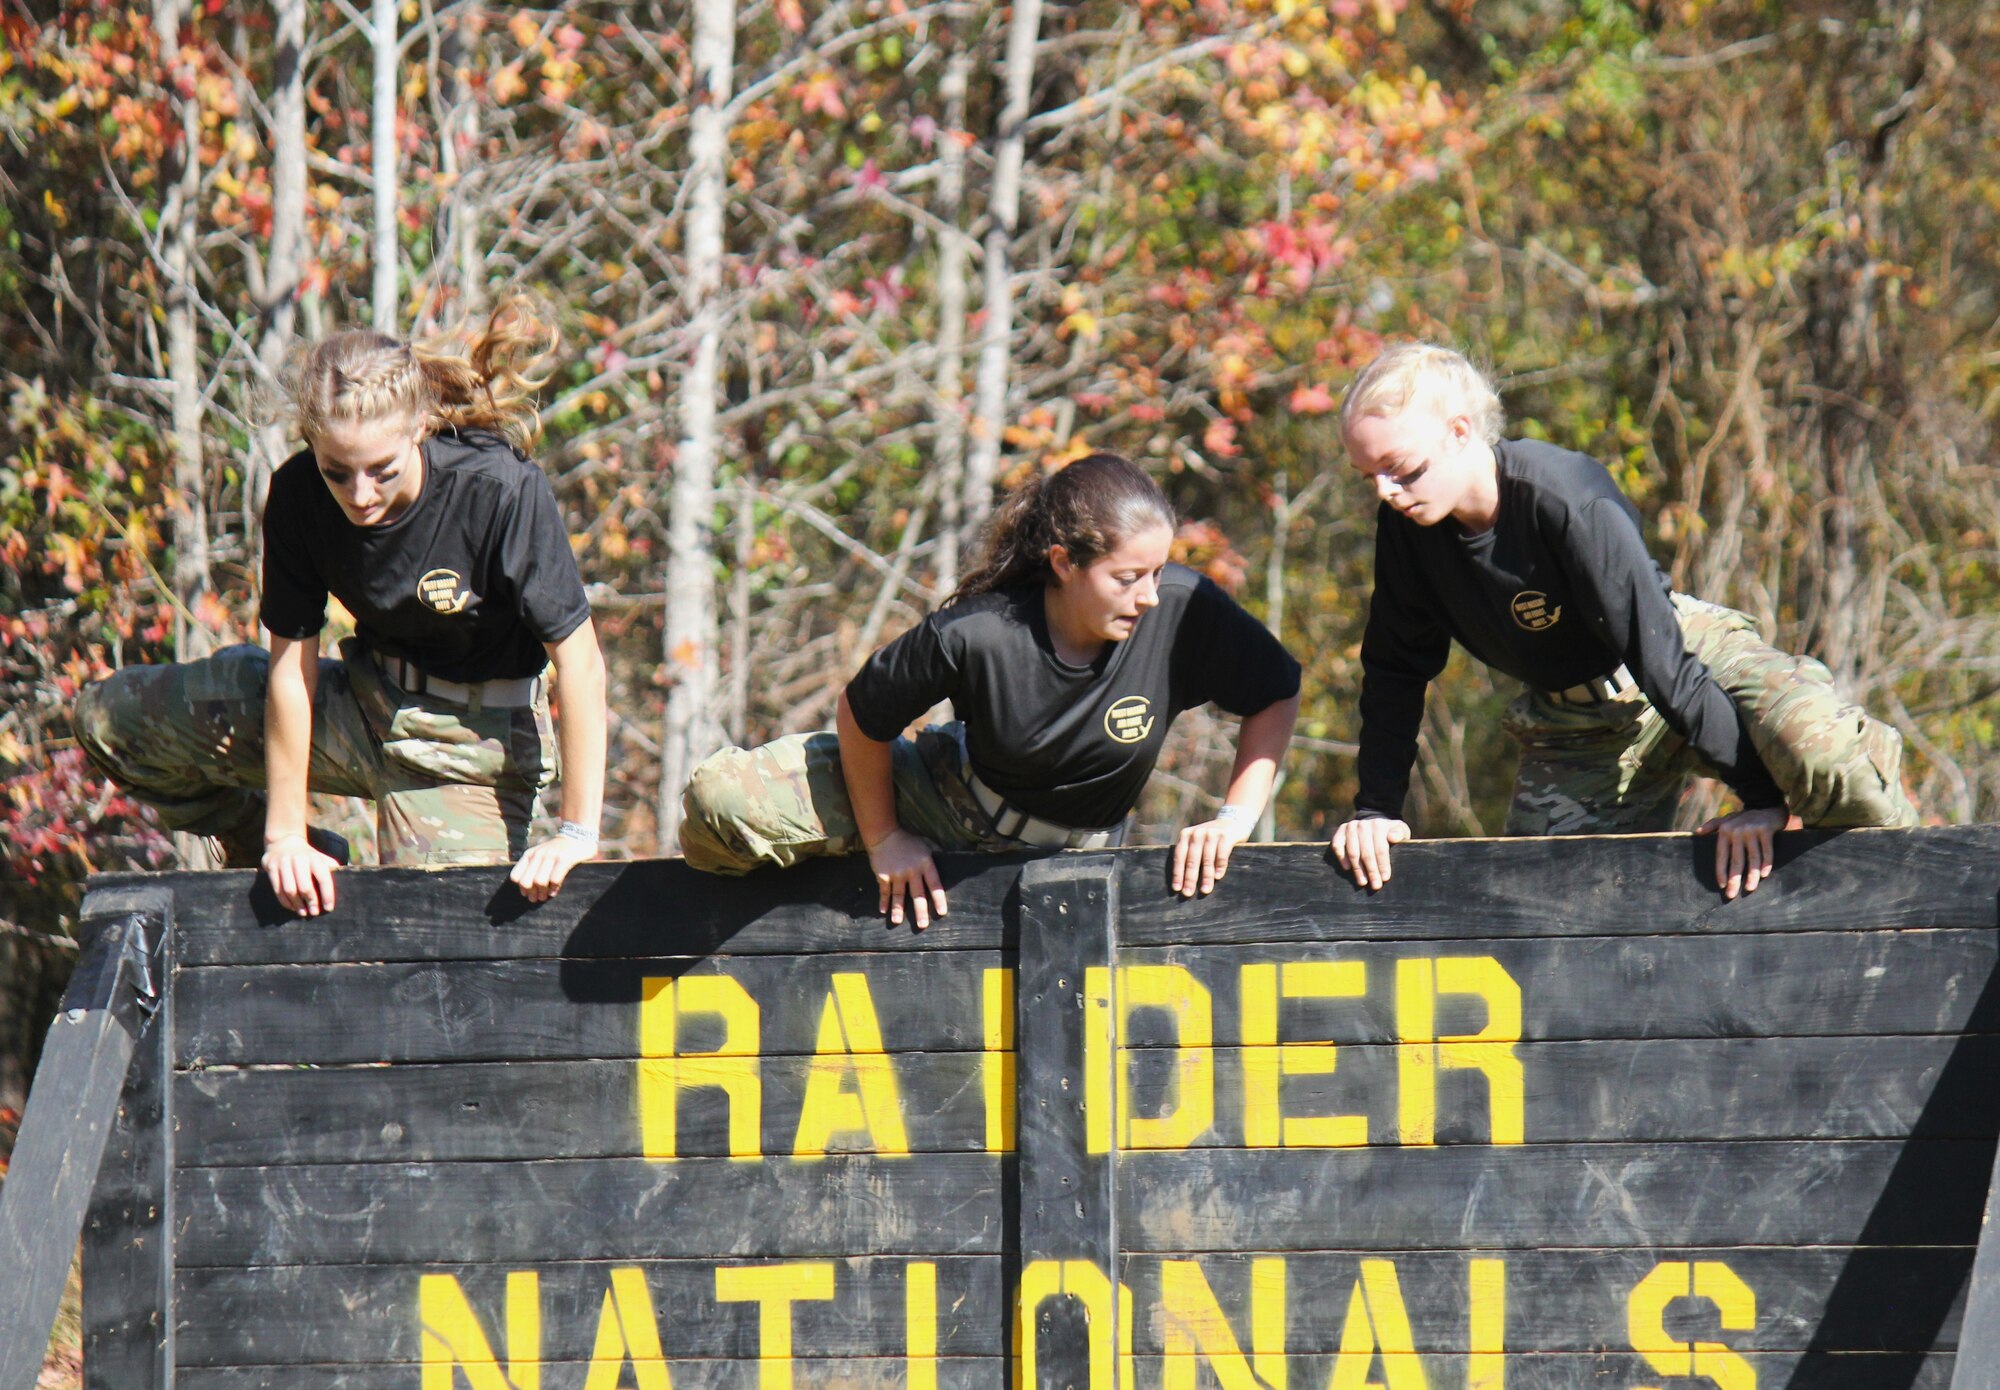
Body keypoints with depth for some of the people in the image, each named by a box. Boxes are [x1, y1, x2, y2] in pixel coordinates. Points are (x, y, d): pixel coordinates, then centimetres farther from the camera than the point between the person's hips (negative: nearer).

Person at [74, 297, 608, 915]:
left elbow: (580, 660, -24)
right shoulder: (299, 495, -18)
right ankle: (281, 860, 18)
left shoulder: (504, 493, -30)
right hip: (361, 705, 4)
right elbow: (291, 662, -13)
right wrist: (285, 835, -12)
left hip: (468, 742, -4)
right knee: (108, 719, 0)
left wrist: (577, 833, -22)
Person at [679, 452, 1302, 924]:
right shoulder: (975, 634, -33)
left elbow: (1277, 696, -13)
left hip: (1067, 851, 3)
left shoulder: (1182, 610, -29)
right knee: (721, 796, -20)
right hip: (947, 800, -2)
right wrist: (882, 839, -5)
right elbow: (861, 715, -15)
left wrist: (1235, 818, -19)